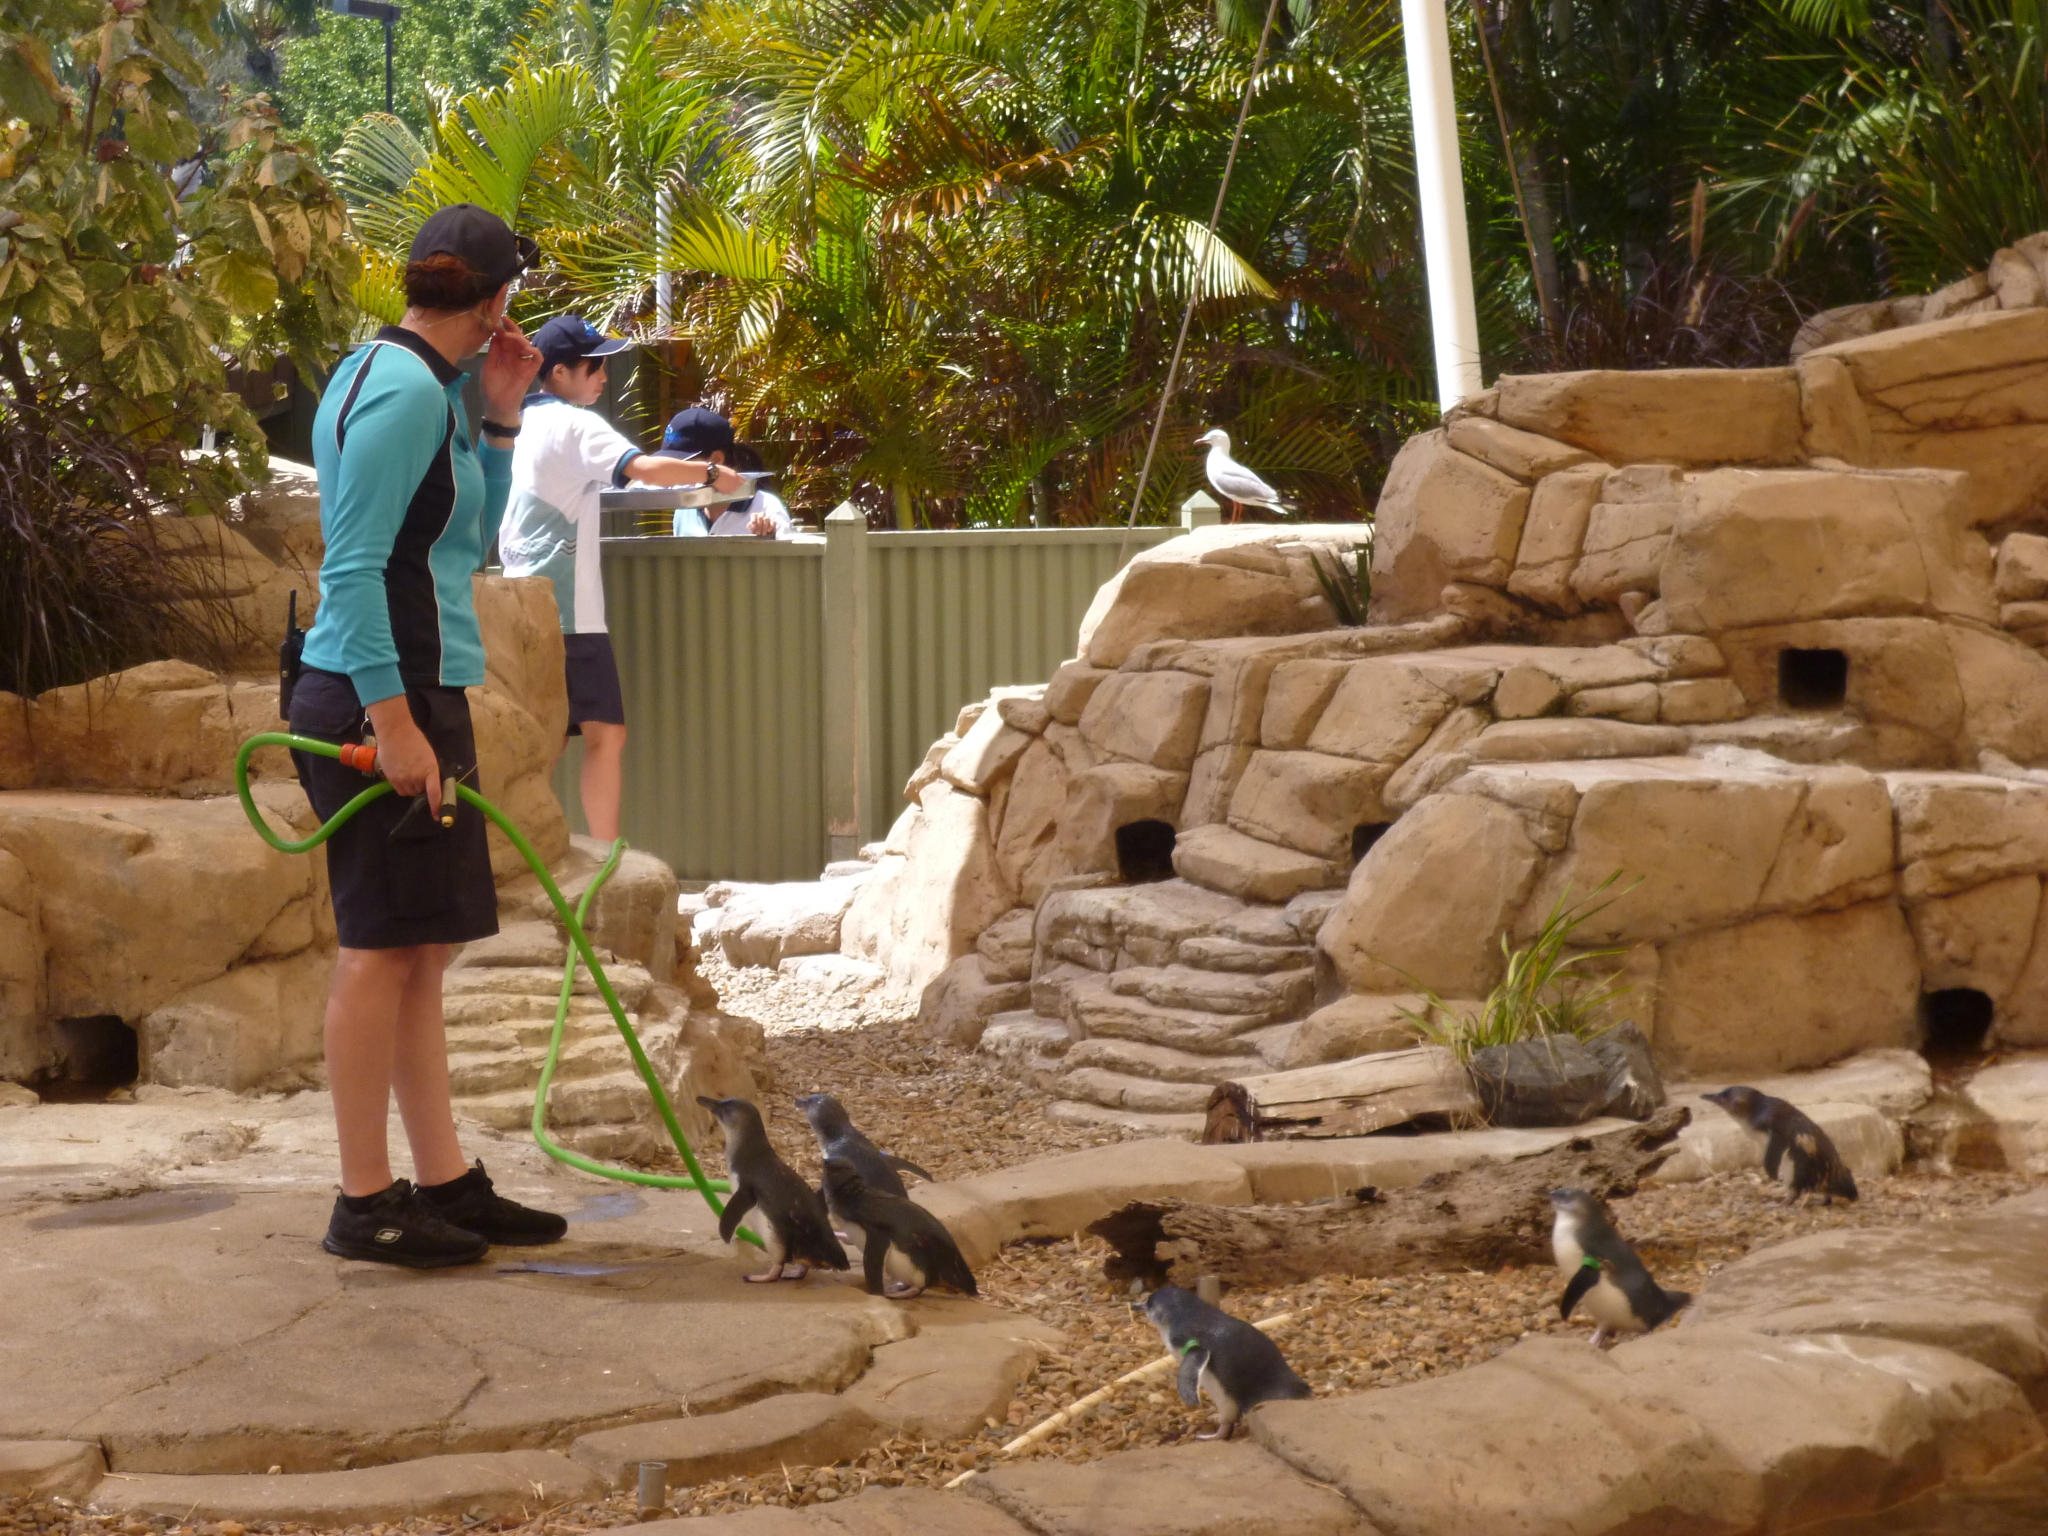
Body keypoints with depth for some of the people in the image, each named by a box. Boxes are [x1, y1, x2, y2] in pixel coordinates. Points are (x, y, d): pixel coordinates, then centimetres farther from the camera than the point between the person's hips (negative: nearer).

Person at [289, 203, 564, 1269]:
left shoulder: (400, 377, 16)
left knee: (418, 950, 13)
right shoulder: (406, 391, -15)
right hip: (385, 698, -10)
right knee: (384, 948, -5)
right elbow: (353, 569, -21)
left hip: (406, 696, 10)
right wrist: (394, 720, -23)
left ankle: (445, 1181, 19)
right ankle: (366, 1203, 0)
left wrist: (498, 420, 13)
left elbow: (469, 542, 23)